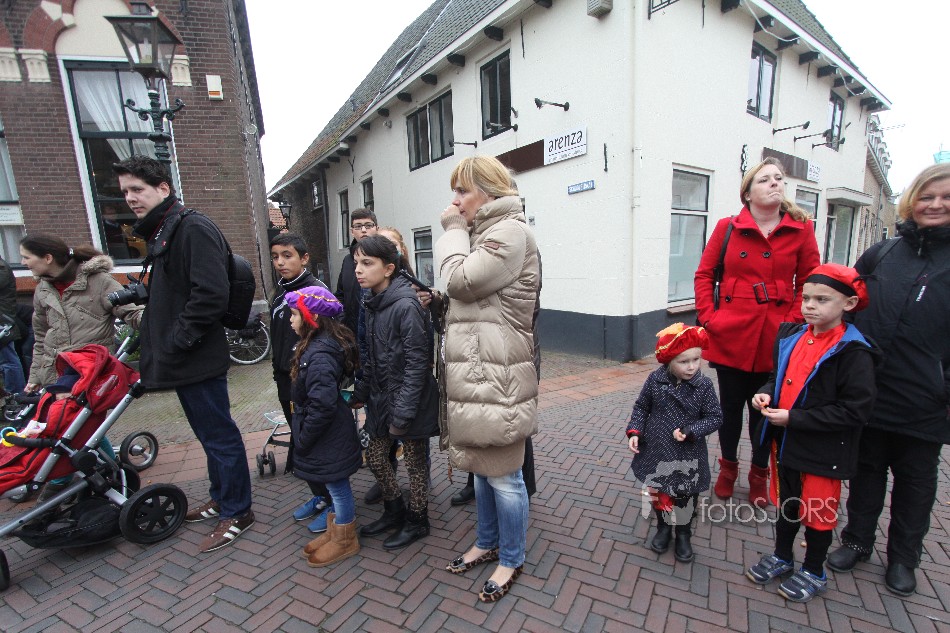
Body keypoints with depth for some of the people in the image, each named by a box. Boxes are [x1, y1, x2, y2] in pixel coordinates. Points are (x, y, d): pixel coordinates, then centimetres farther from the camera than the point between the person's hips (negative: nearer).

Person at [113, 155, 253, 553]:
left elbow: (211, 295, -25)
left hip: (199, 360, -10)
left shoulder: (194, 229, -15)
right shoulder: (161, 233, 18)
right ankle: (221, 498, 37)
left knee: (219, 436, 2)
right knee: (209, 435, 20)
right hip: (183, 361, 10)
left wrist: (175, 342, -20)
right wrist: (154, 336, 13)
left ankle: (237, 512, 18)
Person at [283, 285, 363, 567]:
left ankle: (345, 540, 29)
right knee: (333, 486, 23)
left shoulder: (320, 355, -27)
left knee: (337, 487, 9)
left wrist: (303, 439, -16)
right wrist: (303, 436, 17)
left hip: (328, 438, -9)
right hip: (327, 436, 9)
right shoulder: (317, 345, 4)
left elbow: (322, 406, -29)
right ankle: (334, 532, 41)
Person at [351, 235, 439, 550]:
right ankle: (394, 511, 41)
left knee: (415, 462, 11)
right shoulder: (372, 304, 5)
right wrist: (361, 393, 12)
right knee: (375, 456, 18)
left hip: (409, 399, -8)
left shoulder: (406, 306, -21)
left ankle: (417, 521, 33)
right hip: (382, 397, 8)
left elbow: (417, 362, -21)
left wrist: (402, 412, -20)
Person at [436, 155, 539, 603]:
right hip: (473, 377, 10)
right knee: (481, 469, 22)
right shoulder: (483, 233, 19)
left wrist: (454, 229, -6)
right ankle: (487, 543, 41)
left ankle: (511, 560, 28)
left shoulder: (510, 231, -11)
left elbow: (461, 279, -18)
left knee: (502, 476, 6)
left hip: (496, 380, -10)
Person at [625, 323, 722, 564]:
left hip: (687, 456, -1)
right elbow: (641, 407, 0)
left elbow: (715, 417, -6)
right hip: (656, 451, 1)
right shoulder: (655, 380, -12)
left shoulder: (703, 385, -14)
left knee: (686, 497, 16)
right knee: (658, 493, 17)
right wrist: (634, 432, -10)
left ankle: (683, 534, 42)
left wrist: (690, 431, -20)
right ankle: (663, 527, 43)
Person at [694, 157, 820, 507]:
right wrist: (708, 316, -8)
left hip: (775, 339, 1)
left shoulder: (801, 229, 1)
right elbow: (704, 274, 2)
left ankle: (759, 475, 36)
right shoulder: (727, 227, -1)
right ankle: (728, 468, 36)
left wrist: (794, 323, -8)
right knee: (730, 405, 13)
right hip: (731, 334, 0)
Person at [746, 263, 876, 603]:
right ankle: (782, 557, 43)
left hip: (822, 451, -6)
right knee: (786, 502, 22)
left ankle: (814, 572, 38)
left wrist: (794, 418, -24)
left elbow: (855, 410, -22)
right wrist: (766, 394, -6)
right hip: (785, 442, 6)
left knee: (817, 511, 15)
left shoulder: (853, 352, -20)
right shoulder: (790, 336, 0)